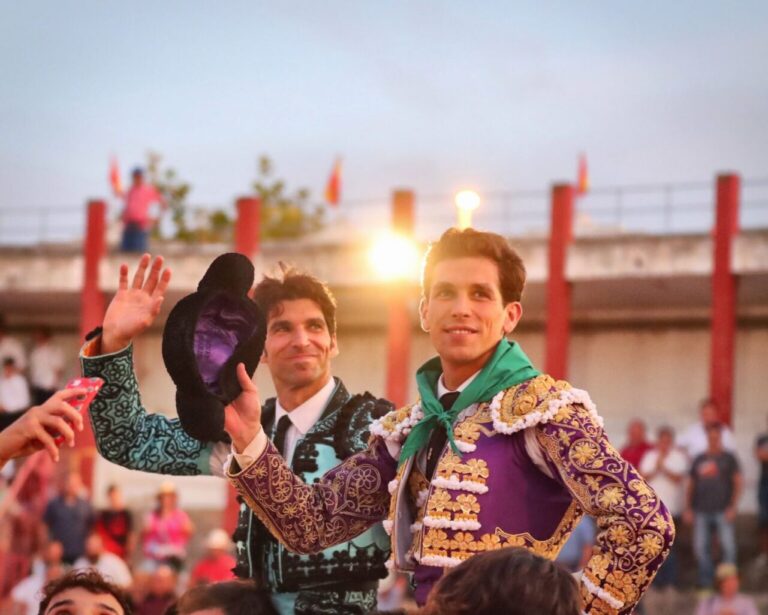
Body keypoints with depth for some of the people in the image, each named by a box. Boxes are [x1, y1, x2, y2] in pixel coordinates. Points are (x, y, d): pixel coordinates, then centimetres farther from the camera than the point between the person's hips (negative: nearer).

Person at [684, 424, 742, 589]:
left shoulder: (728, 458, 5)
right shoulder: (699, 460, 14)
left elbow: (738, 483, 1)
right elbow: (691, 484, 18)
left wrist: (732, 507, -8)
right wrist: (689, 508, 11)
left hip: (722, 510, -3)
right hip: (702, 511, 3)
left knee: (728, 545, -10)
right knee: (700, 547, 1)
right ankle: (706, 580, 9)